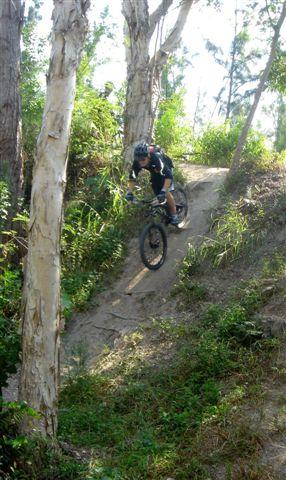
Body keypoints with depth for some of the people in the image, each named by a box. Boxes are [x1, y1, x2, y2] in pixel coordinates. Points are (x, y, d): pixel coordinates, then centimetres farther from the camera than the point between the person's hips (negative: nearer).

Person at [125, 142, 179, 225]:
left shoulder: (156, 158, -43)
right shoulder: (137, 163, -30)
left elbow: (168, 176, -49)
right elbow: (132, 178, -22)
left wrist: (163, 191, -58)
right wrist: (129, 192, -35)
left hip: (165, 170, -5)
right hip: (154, 172, 5)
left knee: (166, 193, -18)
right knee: (157, 194, 1)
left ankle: (174, 216, -7)